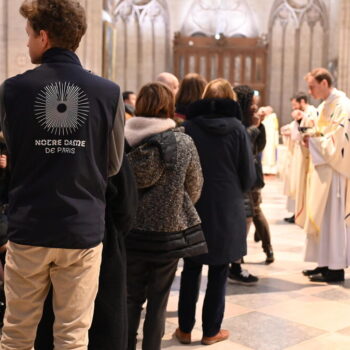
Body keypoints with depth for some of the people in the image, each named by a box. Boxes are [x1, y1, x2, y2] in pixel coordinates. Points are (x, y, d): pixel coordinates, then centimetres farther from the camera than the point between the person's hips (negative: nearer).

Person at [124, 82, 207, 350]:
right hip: (169, 231, -1)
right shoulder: (184, 143, -8)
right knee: (158, 300, 11)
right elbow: (194, 190, 1)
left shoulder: (123, 139, -5)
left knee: (131, 298, 14)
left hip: (131, 231, 2)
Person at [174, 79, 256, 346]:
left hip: (194, 207, 1)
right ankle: (211, 331, 18)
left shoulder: (190, 126, -5)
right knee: (218, 273, 9)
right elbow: (249, 175, -2)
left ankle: (185, 329, 19)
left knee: (191, 270, 13)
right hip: (227, 209, -1)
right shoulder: (237, 128, -6)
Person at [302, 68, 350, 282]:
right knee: (322, 217, 11)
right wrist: (311, 138, 2)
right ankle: (326, 263, 19)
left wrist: (313, 140, -12)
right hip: (324, 168, 9)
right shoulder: (325, 106, 15)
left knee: (332, 217, -5)